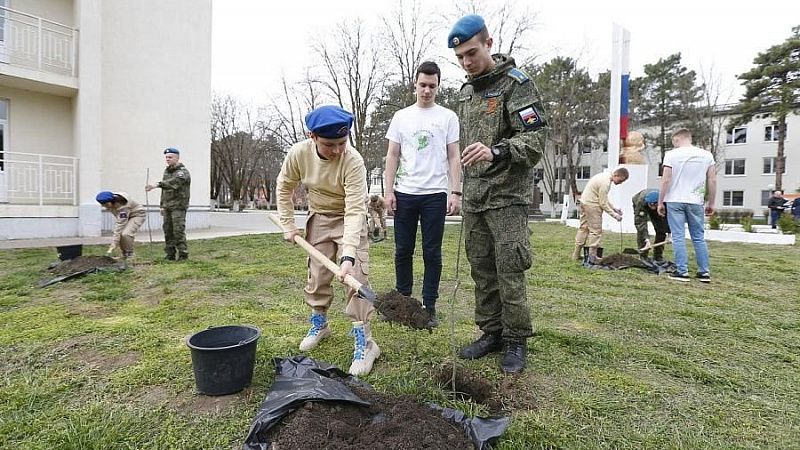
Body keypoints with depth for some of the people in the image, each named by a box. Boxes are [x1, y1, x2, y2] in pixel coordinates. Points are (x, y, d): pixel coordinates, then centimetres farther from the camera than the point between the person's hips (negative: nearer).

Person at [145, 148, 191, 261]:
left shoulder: (183, 172, -8)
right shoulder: (166, 171, 18)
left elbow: (173, 182, -29)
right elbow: (164, 189, 22)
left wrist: (156, 185, -41)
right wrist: (162, 205, 18)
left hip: (178, 206, -8)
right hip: (167, 206, 8)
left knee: (178, 231, -9)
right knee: (168, 231, 7)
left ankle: (183, 254, -2)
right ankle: (170, 255, 13)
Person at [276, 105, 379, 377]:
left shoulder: (353, 161, -32)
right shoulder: (298, 153, -20)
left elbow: (354, 210, -37)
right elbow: (284, 187, -1)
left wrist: (348, 255, -44)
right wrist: (288, 225, -3)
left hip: (350, 218, -4)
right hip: (319, 217, 4)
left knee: (355, 276, -13)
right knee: (317, 274, 9)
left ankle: (364, 342, -4)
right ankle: (319, 324, 31)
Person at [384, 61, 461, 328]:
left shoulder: (448, 117, 5)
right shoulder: (401, 117, 10)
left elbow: (454, 158, 2)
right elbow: (392, 156, 8)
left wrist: (455, 192, -7)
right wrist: (389, 191, -1)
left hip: (435, 194, -2)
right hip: (405, 193, 2)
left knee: (432, 252, 3)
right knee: (403, 250, 8)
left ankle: (429, 306, 14)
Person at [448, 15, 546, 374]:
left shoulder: (516, 83, -5)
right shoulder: (465, 92, 17)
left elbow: (534, 140, -15)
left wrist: (496, 152, -33)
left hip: (507, 195, -7)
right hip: (473, 196, 7)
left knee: (509, 270, -4)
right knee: (481, 269, 9)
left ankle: (516, 340, 12)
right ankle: (491, 333, 22)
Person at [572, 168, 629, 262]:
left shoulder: (605, 176, 10)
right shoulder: (605, 183, -21)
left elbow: (604, 198, 18)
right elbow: (603, 203, -18)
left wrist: (614, 208, 13)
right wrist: (614, 215, -11)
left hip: (584, 201, 10)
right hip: (592, 205, -10)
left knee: (583, 227, 14)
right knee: (596, 230, -3)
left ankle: (576, 254, 20)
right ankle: (592, 256, 1)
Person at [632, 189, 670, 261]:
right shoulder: (641, 202, -44)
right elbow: (640, 222, -46)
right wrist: (646, 239, -52)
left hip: (657, 212, 2)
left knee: (661, 230, -8)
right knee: (641, 231, -18)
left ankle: (658, 257, 3)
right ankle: (643, 257, -11)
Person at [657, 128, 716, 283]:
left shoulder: (672, 154, -5)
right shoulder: (706, 155, 6)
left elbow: (666, 180, -8)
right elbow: (712, 181, 5)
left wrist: (660, 202, -3)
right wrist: (711, 203, 12)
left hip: (674, 201, -3)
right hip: (695, 202, 3)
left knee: (678, 237, 0)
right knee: (699, 238, 11)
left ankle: (682, 271, 1)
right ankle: (704, 272, 14)